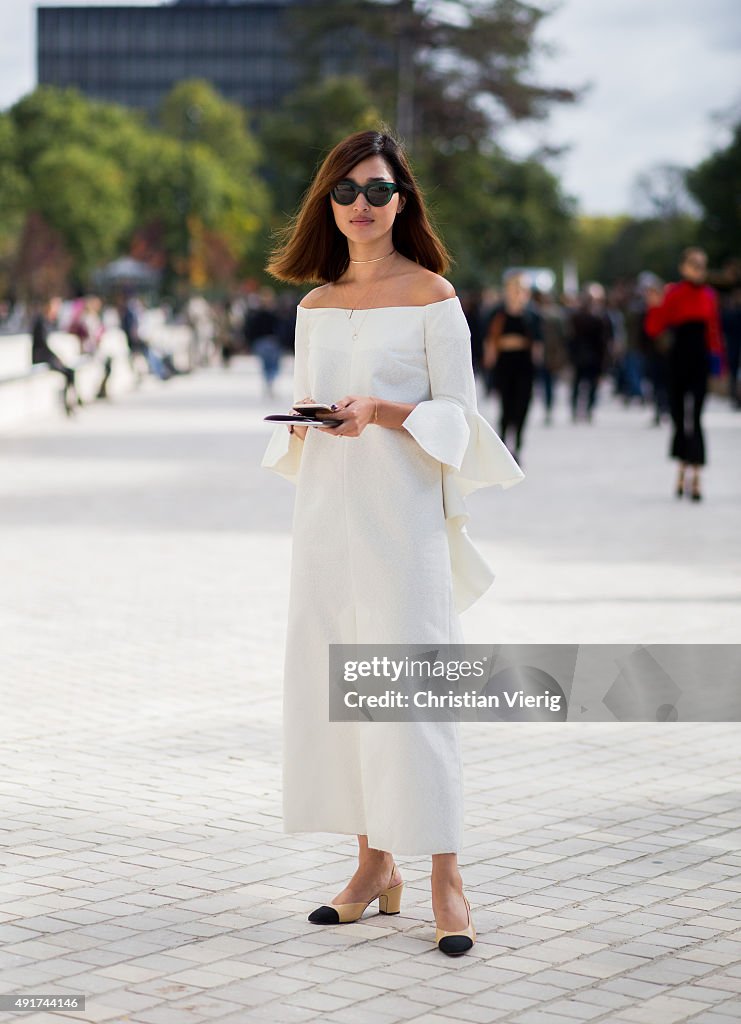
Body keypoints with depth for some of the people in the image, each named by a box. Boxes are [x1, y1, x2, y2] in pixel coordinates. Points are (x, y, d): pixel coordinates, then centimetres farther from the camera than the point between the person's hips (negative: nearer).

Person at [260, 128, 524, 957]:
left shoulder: (431, 295, -1)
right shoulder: (315, 306, 14)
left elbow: (456, 410, -3)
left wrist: (381, 410, -19)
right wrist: (302, 422, -3)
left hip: (400, 508, -5)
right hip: (326, 509, 5)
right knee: (328, 679, 4)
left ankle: (444, 879, -1)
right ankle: (374, 867, 15)